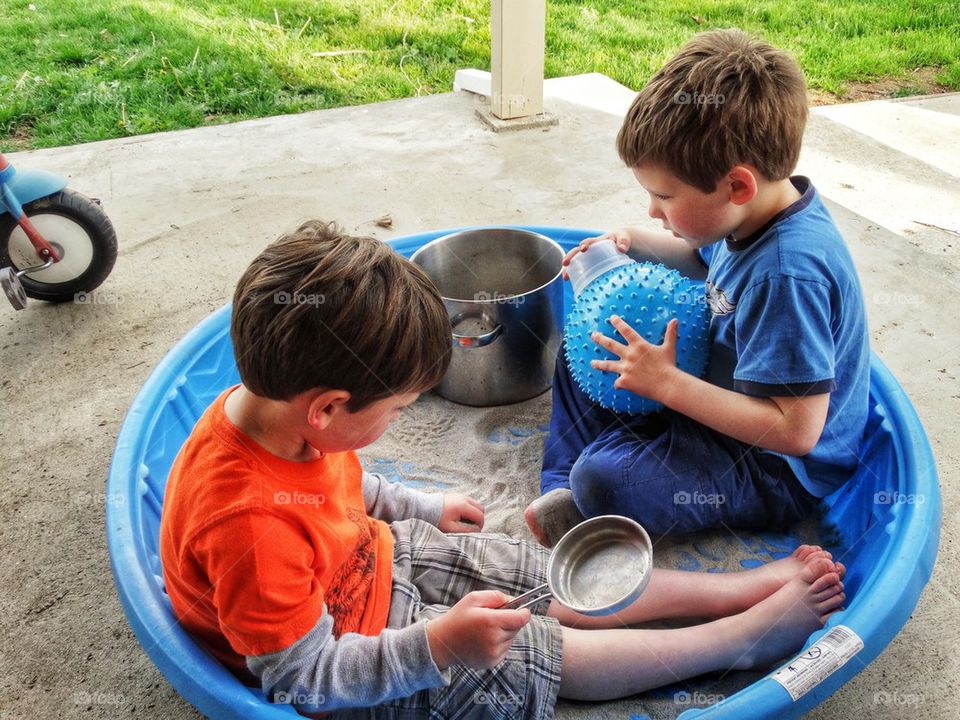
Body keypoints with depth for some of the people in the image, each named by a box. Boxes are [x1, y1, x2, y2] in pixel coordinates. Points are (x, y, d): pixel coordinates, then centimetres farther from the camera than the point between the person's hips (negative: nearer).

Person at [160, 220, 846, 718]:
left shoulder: (271, 404, -14)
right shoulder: (249, 524, -40)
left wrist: (422, 508, 15)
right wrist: (437, 646, -34)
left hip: (381, 559, 7)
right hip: (350, 650, -7)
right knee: (541, 654, -5)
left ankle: (740, 586, 13)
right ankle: (749, 636, 7)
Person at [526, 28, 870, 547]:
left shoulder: (788, 274, -34)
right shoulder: (755, 215, -6)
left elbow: (796, 430, -33)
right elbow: (705, 258, 19)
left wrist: (667, 384, -30)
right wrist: (635, 243, 1)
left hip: (777, 468, -10)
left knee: (601, 478, -31)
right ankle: (561, 486, 5)